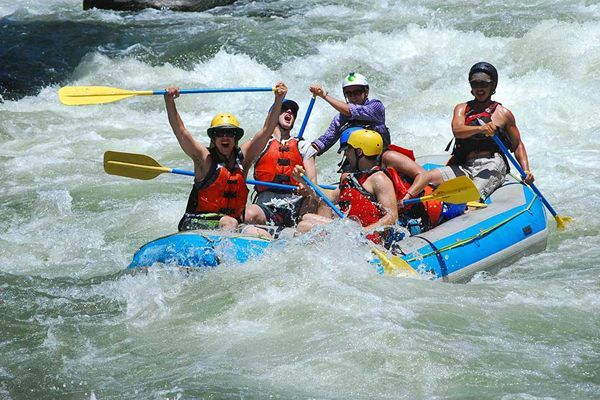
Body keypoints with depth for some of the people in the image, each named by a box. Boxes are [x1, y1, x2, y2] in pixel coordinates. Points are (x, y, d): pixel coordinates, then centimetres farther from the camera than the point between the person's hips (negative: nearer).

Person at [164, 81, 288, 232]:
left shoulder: (243, 157, 11)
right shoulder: (204, 157, 0)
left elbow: (267, 129, 6)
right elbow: (180, 130, -10)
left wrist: (278, 100, -5)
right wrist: (169, 102, -24)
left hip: (234, 221, 5)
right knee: (229, 222, -34)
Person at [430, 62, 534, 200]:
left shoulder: (503, 113, 14)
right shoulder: (461, 109, 18)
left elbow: (517, 145, 18)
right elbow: (457, 130, -4)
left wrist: (526, 170, 0)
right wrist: (480, 128, -25)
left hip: (492, 164, -3)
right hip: (465, 166, 3)